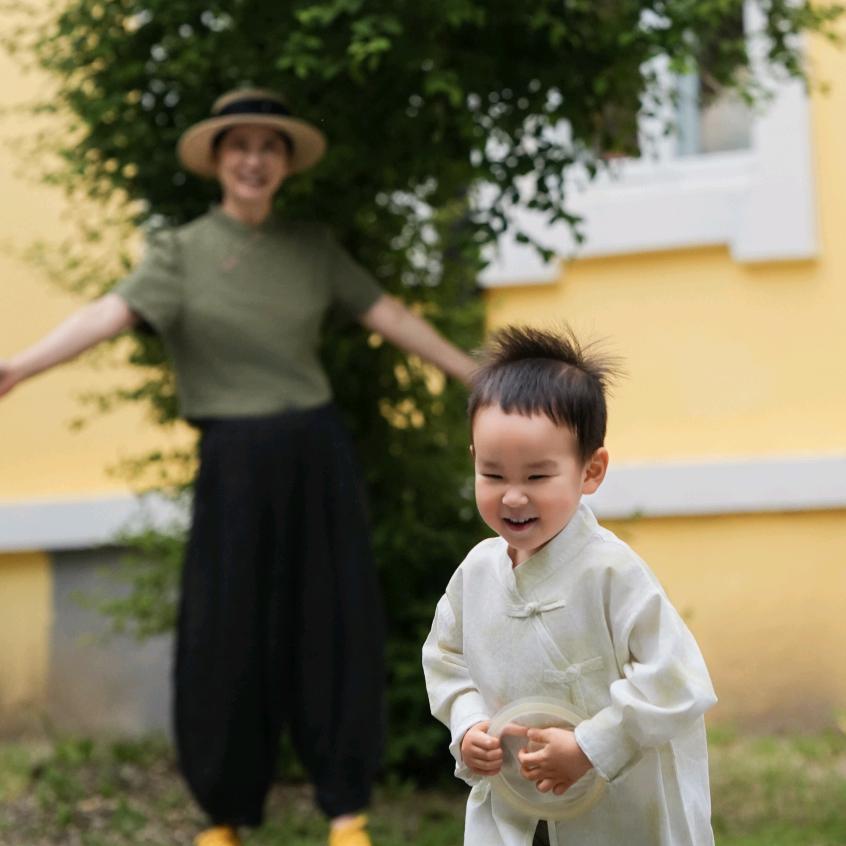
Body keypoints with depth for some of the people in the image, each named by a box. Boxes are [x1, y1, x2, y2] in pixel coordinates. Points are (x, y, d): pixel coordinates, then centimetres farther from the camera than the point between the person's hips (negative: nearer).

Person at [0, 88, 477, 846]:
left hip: (318, 456, 3)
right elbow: (111, 313, -16)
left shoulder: (313, 246, 8)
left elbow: (387, 315, 11)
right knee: (228, 637, 3)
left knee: (335, 628, 5)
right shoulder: (182, 252, -2)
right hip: (236, 463, -2)